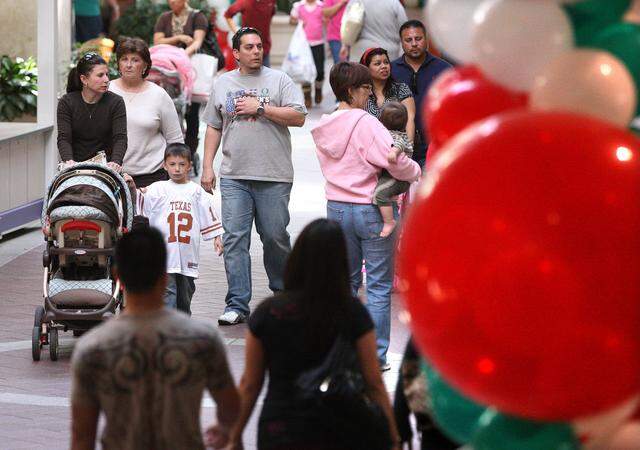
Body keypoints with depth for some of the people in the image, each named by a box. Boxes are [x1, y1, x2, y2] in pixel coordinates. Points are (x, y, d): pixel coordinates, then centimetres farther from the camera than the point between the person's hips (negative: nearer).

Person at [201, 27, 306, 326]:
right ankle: (237, 305, -4)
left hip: (274, 176, -2)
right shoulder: (222, 84, 14)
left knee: (274, 236, 4)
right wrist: (207, 167, 11)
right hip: (234, 177, 2)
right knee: (234, 239, -5)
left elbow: (298, 117, -6)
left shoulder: (278, 80, 4)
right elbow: (213, 128, 18)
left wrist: (260, 107, -11)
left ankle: (282, 290, 28)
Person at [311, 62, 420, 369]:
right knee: (379, 286, 2)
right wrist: (416, 171, -1)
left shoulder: (324, 128, 5)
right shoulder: (366, 124, -17)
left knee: (345, 281, 18)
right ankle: (375, 356, 3)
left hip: (336, 208, 7)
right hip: (371, 209, -7)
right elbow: (396, 162, -22)